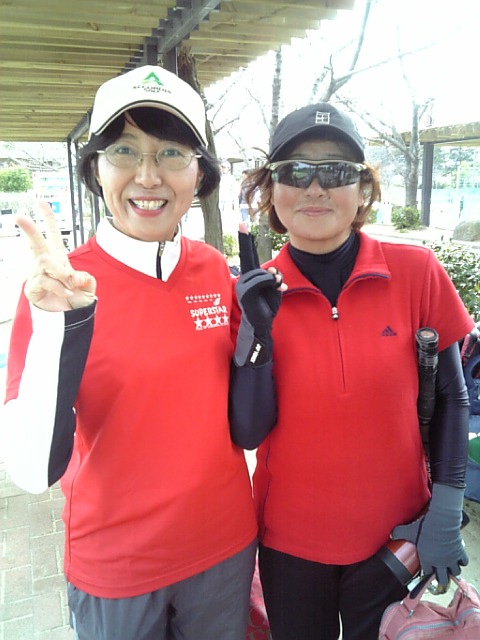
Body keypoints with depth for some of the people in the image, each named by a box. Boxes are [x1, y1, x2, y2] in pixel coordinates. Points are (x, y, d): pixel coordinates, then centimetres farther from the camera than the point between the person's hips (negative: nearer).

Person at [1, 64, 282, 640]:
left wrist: (255, 329, -16)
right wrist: (58, 323, -33)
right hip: (114, 568, -3)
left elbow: (245, 423, 0)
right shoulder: (60, 283, -17)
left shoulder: (215, 270, -7)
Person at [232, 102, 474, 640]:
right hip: (289, 542, 1)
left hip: (396, 536, 0)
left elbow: (449, 395, -3)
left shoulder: (416, 271, -13)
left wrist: (447, 510, -6)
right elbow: (248, 435, -12)